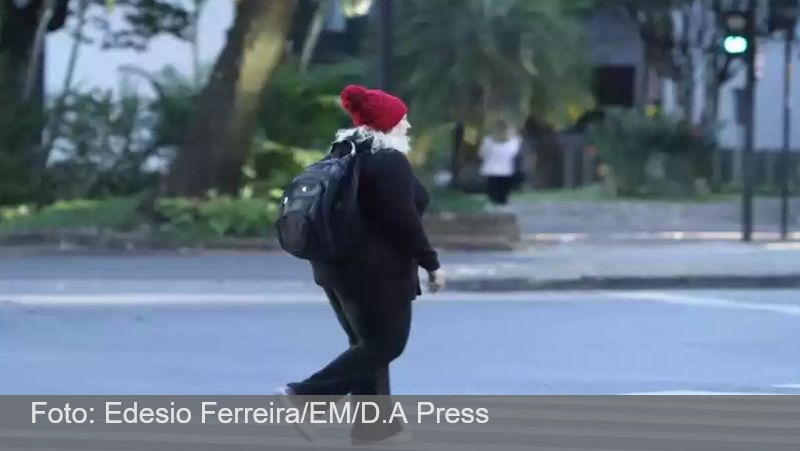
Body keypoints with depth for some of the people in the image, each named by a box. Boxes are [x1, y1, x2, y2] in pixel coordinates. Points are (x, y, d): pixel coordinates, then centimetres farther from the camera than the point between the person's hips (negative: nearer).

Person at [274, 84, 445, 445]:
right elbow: (403, 220, -21)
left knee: (368, 343, 15)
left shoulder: (345, 156, 12)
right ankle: (305, 396, -9)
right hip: (376, 270, -10)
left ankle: (373, 424, 15)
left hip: (337, 266, 10)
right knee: (386, 344, -2)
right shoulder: (389, 161, -15)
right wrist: (430, 263, -14)